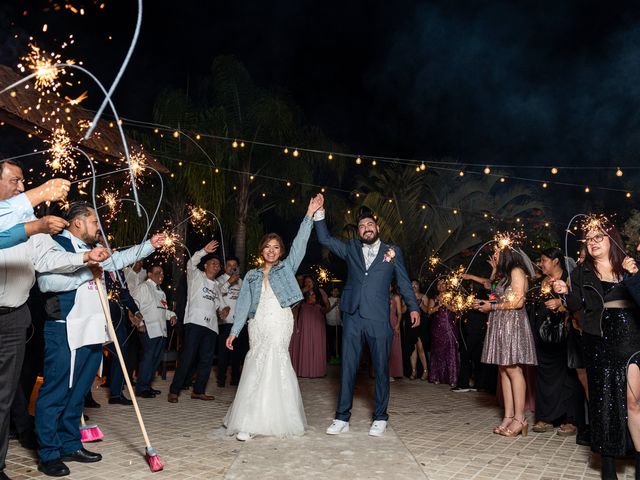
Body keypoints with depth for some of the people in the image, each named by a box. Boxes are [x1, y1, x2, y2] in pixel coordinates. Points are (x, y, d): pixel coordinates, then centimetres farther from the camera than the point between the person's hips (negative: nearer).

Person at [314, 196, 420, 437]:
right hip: (352, 318, 2)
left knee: (381, 369, 6)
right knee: (348, 368, 5)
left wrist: (413, 307, -2)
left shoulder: (392, 251, 8)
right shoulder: (351, 249, 12)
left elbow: (403, 282, 7)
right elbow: (325, 238, 12)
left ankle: (380, 418, 20)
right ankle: (342, 418, 14)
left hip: (379, 319, -1)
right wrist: (319, 212, 3)